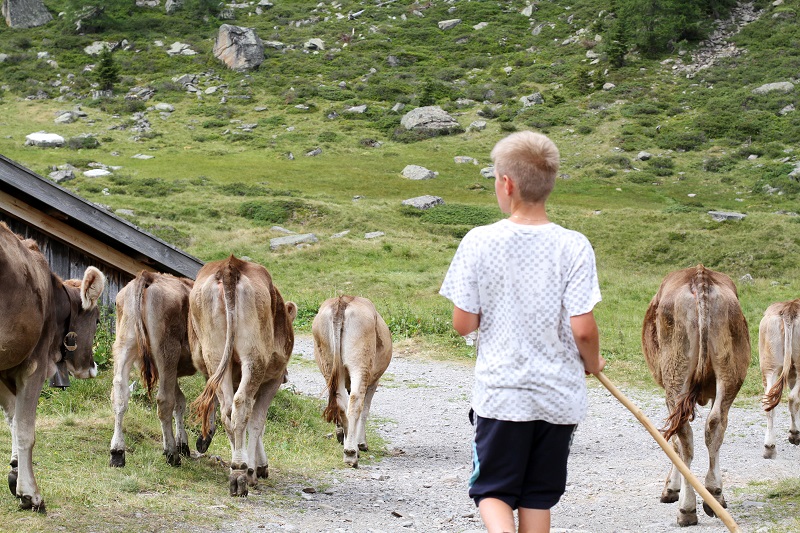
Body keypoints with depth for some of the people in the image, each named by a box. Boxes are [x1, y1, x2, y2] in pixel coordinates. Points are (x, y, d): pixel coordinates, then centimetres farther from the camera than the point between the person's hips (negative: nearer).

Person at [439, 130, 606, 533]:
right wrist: (593, 363, 9)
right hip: (559, 395, 1)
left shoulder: (479, 242, -9)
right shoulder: (574, 247, -9)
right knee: (537, 498, 13)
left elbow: (463, 323, -5)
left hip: (499, 393, -1)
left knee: (492, 491, 10)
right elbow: (582, 328, -12)